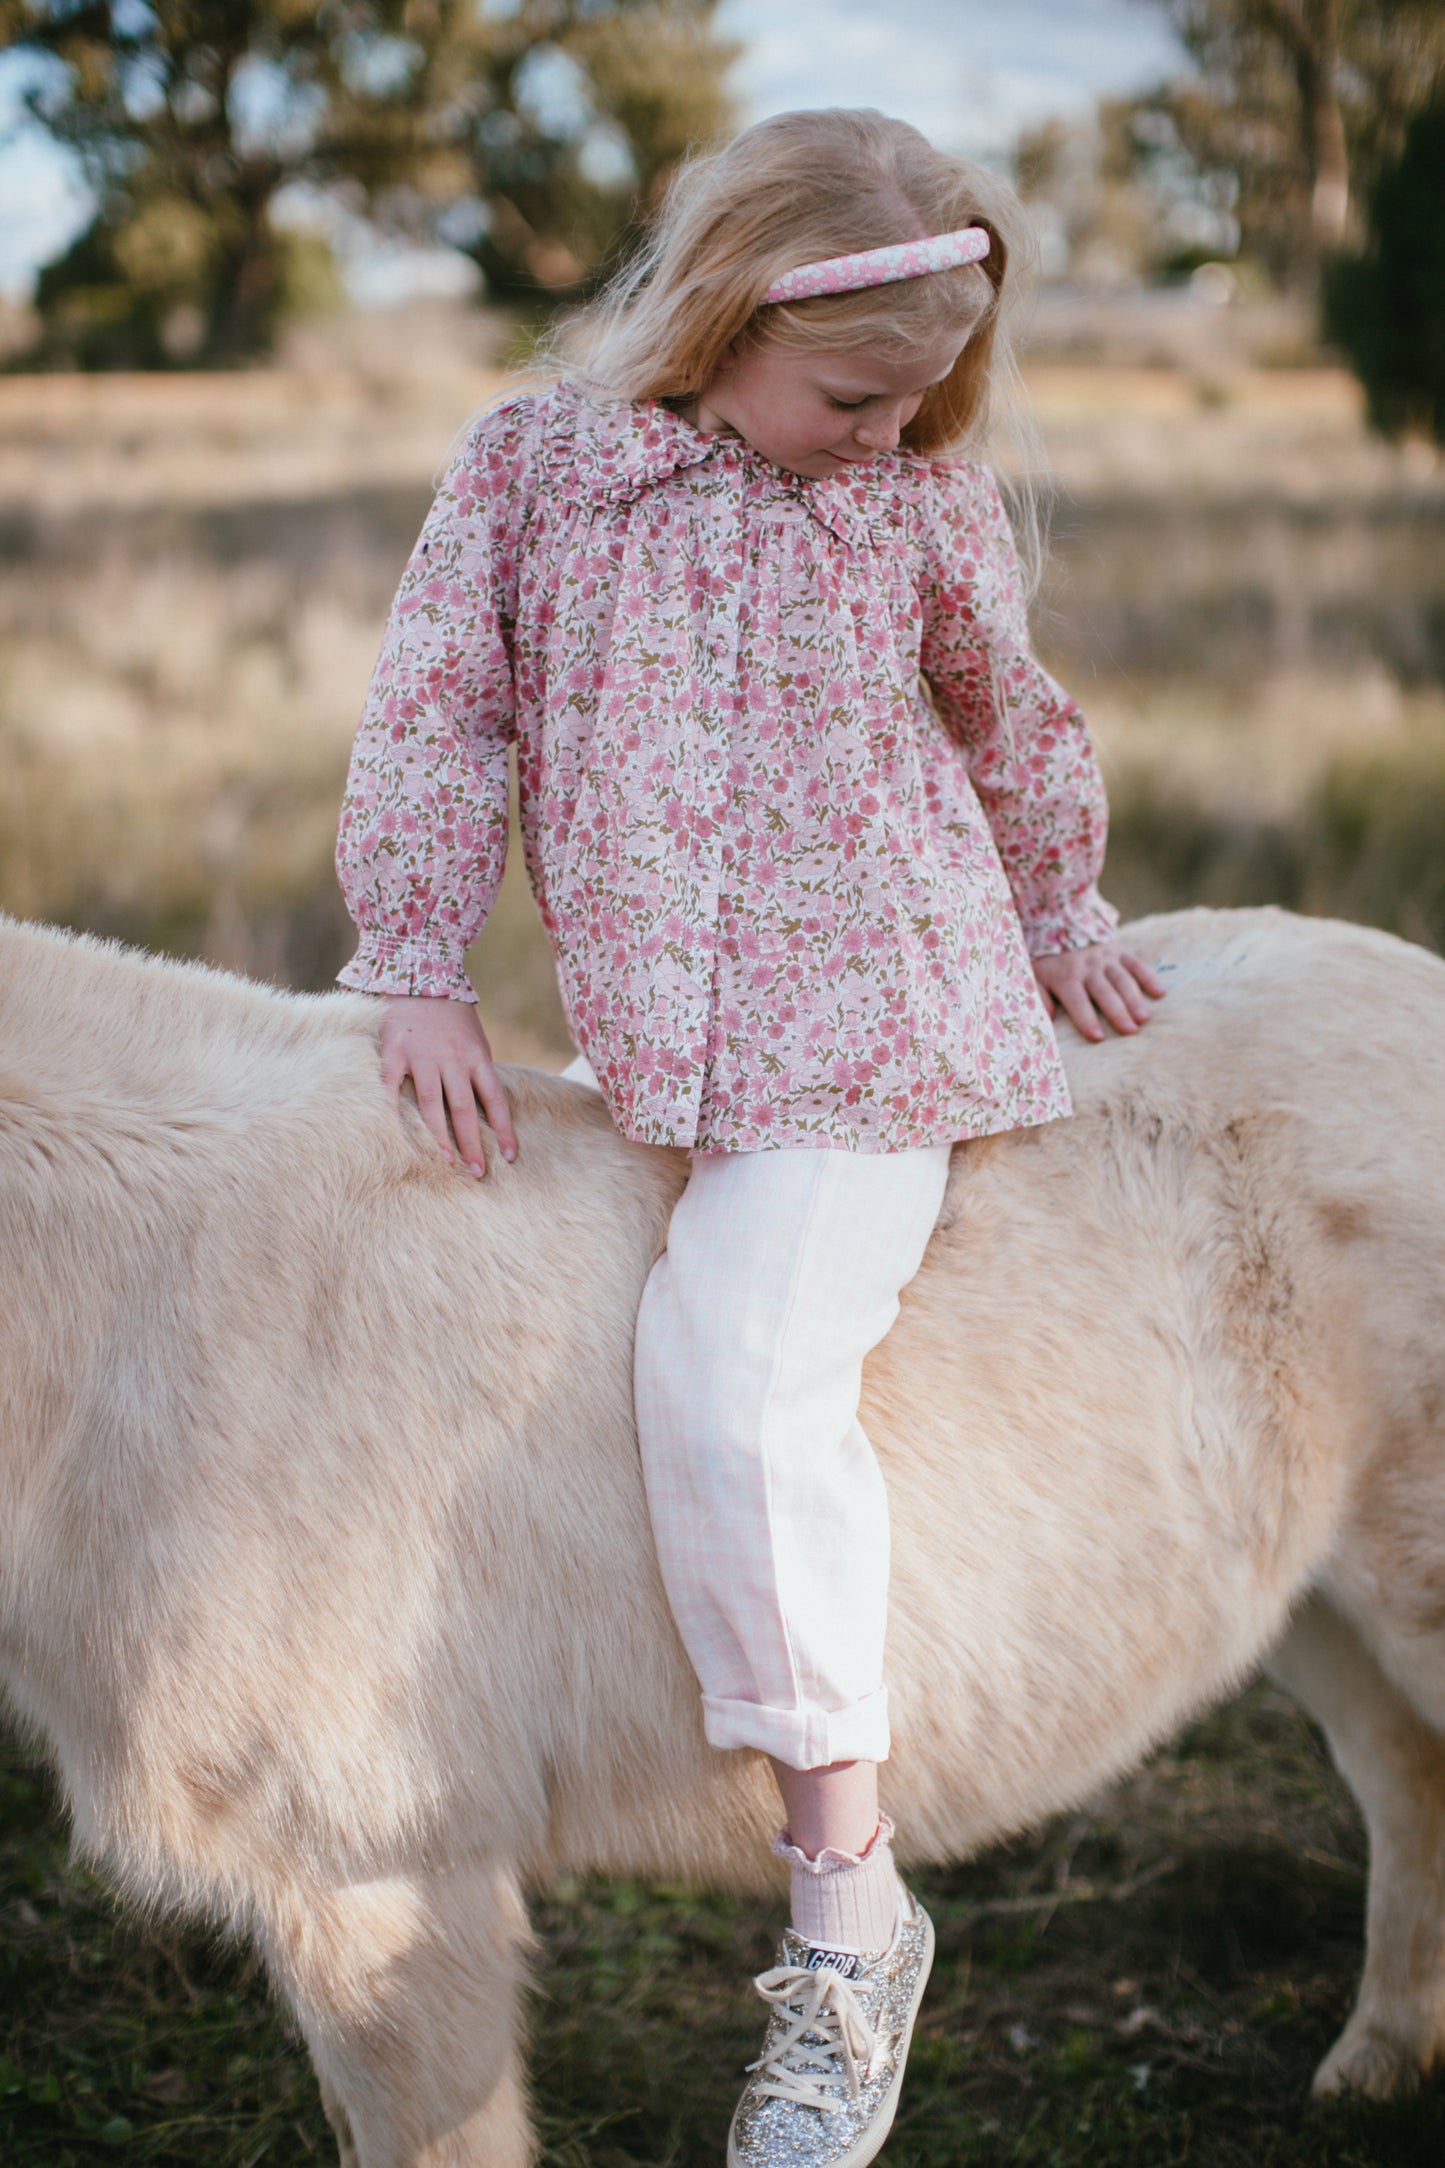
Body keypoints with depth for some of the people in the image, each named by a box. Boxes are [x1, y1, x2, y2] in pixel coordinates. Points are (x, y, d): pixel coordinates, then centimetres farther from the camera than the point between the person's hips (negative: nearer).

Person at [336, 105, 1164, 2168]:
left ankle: (846, 1905, -12)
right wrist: (421, 972, -1)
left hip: (872, 1016, -4)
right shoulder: (531, 464, 3)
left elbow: (1010, 718, 20)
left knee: (738, 1372, -20)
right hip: (648, 1036, 5)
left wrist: (1056, 920, 30)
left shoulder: (926, 490, 4)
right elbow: (434, 715, 4)